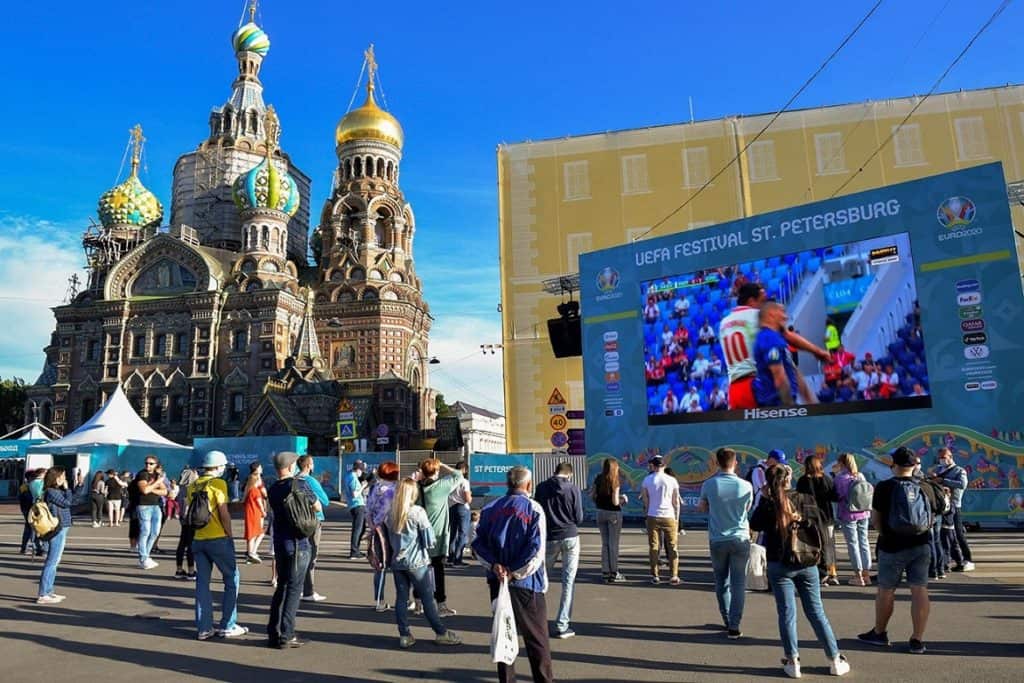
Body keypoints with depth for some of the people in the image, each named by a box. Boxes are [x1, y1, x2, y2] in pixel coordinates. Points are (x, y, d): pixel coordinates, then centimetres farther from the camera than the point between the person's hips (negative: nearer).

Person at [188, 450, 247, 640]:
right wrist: (230, 535, -4)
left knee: (202, 582, 11)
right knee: (231, 579, 6)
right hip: (218, 538, -6)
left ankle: (204, 628, 14)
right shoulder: (218, 483, -11)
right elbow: (224, 513, -14)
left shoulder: (193, 485, 9)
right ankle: (228, 626, 6)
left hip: (198, 540, 6)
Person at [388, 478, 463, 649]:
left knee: (401, 598, 9)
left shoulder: (391, 513, 0)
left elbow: (390, 536, 10)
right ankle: (441, 633, 13)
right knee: (428, 598, 4)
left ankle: (404, 635, 13)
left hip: (397, 562, 5)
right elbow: (429, 540, -12)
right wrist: (432, 543, 8)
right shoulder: (418, 512, -14)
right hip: (417, 562, -4)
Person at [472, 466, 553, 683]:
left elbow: (478, 543, -2)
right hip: (527, 583, -4)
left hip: (497, 581, 4)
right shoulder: (534, 509, -10)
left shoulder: (490, 509, 3)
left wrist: (494, 565, -9)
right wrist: (515, 573, -11)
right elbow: (536, 550, -17)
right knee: (536, 637, 8)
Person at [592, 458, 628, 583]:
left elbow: (592, 495, 3)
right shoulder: (614, 481, -15)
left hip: (601, 513, 5)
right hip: (613, 513, -5)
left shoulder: (598, 479, 1)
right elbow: (615, 502, -18)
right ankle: (614, 574, 8)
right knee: (614, 544, 3)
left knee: (605, 543, 14)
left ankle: (605, 572, 18)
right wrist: (624, 498, 1)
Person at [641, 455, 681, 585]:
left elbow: (645, 500, 4)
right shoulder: (672, 480, -1)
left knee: (653, 546, 8)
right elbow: (676, 502, 3)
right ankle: (674, 576, 6)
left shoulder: (647, 480, -1)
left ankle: (655, 576, 10)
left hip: (653, 517, 0)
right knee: (672, 547, 9)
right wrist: (677, 518, 12)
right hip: (669, 516, 0)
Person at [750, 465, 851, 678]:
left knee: (787, 614, 6)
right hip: (807, 564, 2)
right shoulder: (806, 500, -5)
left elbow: (755, 525, 4)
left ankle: (793, 662, 9)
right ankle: (835, 661, 20)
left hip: (779, 566, -2)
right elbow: (819, 531, 0)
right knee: (816, 612, 13)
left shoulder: (768, 504, -11)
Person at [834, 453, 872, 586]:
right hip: (863, 513, 5)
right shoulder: (860, 476, 3)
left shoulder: (840, 478, -12)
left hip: (848, 514, -5)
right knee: (864, 542, 11)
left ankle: (858, 575, 5)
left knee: (853, 544, 3)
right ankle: (866, 574, 16)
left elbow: (837, 496, -11)